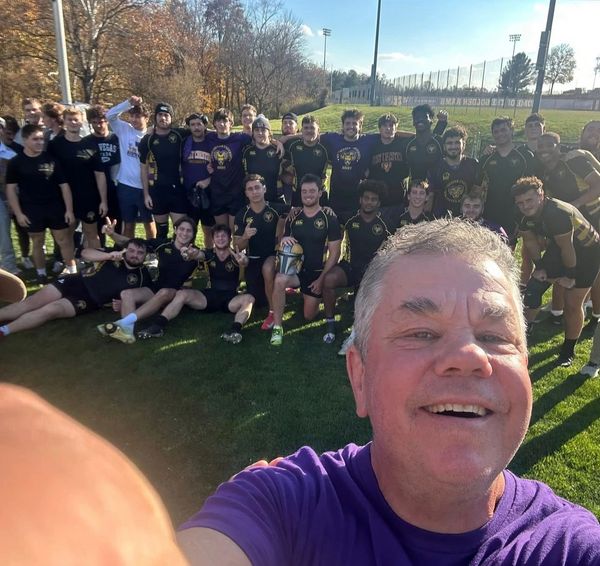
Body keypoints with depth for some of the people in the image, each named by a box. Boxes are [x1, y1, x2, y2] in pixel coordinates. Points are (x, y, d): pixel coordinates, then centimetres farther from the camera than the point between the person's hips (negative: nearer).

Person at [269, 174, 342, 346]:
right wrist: (283, 240, -14)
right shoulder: (293, 217, 2)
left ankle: (309, 295, 39)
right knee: (279, 280, -34)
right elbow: (283, 242, 12)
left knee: (309, 316, 4)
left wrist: (322, 278, -12)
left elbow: (334, 252, -6)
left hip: (317, 272, -1)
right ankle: (277, 327, -19)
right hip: (296, 268, 1)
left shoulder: (329, 218, -7)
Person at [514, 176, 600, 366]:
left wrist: (570, 275, -17)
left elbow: (567, 248, -28)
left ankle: (568, 351, 16)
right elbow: (531, 242, 3)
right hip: (558, 249, 7)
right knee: (533, 289, -1)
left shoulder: (559, 213, -37)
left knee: (572, 304, -3)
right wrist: (540, 267, 2)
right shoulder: (525, 217, -13)